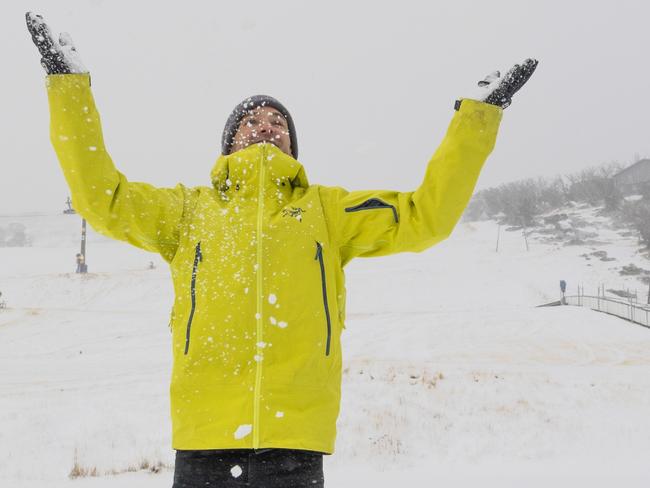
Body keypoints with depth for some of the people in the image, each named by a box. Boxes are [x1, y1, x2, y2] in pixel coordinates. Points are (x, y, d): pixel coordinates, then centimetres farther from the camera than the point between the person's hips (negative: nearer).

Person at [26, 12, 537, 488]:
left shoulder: (325, 208, 19)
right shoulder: (192, 208, 19)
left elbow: (426, 215, 15)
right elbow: (102, 196, 10)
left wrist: (479, 118, 13)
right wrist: (69, 87, 7)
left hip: (295, 437, 0)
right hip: (205, 438, 0)